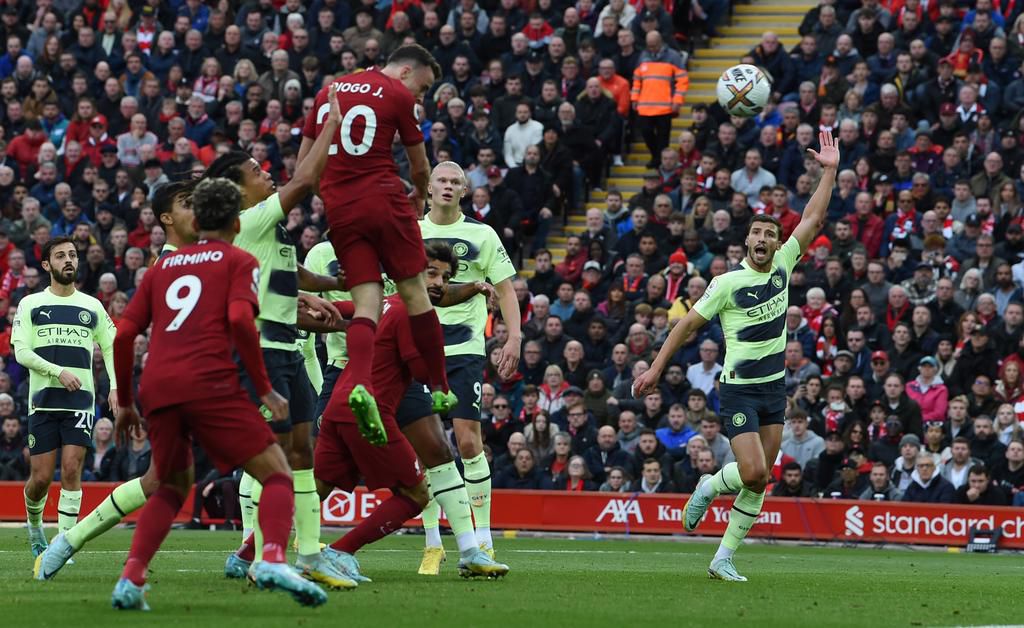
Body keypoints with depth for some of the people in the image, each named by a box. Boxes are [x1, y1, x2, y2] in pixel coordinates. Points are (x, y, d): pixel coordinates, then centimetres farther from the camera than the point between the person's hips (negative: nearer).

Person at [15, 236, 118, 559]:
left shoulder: (92, 307, 11)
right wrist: (59, 371, -15)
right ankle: (34, 524, 28)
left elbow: (111, 347, 17)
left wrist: (115, 386, 2)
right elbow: (21, 352, -2)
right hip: (43, 399, -1)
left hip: (81, 399, 1)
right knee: (41, 477, -2)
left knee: (71, 470, -11)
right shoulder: (30, 304, 6)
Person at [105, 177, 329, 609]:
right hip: (209, 382, -5)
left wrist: (124, 403, 26)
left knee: (174, 485, 24)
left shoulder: (164, 266, 25)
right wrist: (265, 390, -3)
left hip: (156, 389, 5)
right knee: (277, 473, 0)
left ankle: (131, 580, 6)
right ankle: (273, 560, -26)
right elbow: (240, 320, -8)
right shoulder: (240, 262, 11)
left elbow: (123, 335, 18)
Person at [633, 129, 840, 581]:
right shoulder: (727, 284, -9)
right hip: (738, 389, -5)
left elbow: (812, 219, 4)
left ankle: (723, 559, 10)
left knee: (759, 482, 3)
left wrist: (830, 171, -2)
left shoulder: (783, 265, 3)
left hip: (774, 388, 5)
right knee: (753, 472, -18)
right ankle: (710, 487, 14)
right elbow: (689, 324, -3)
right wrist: (656, 369, -4)